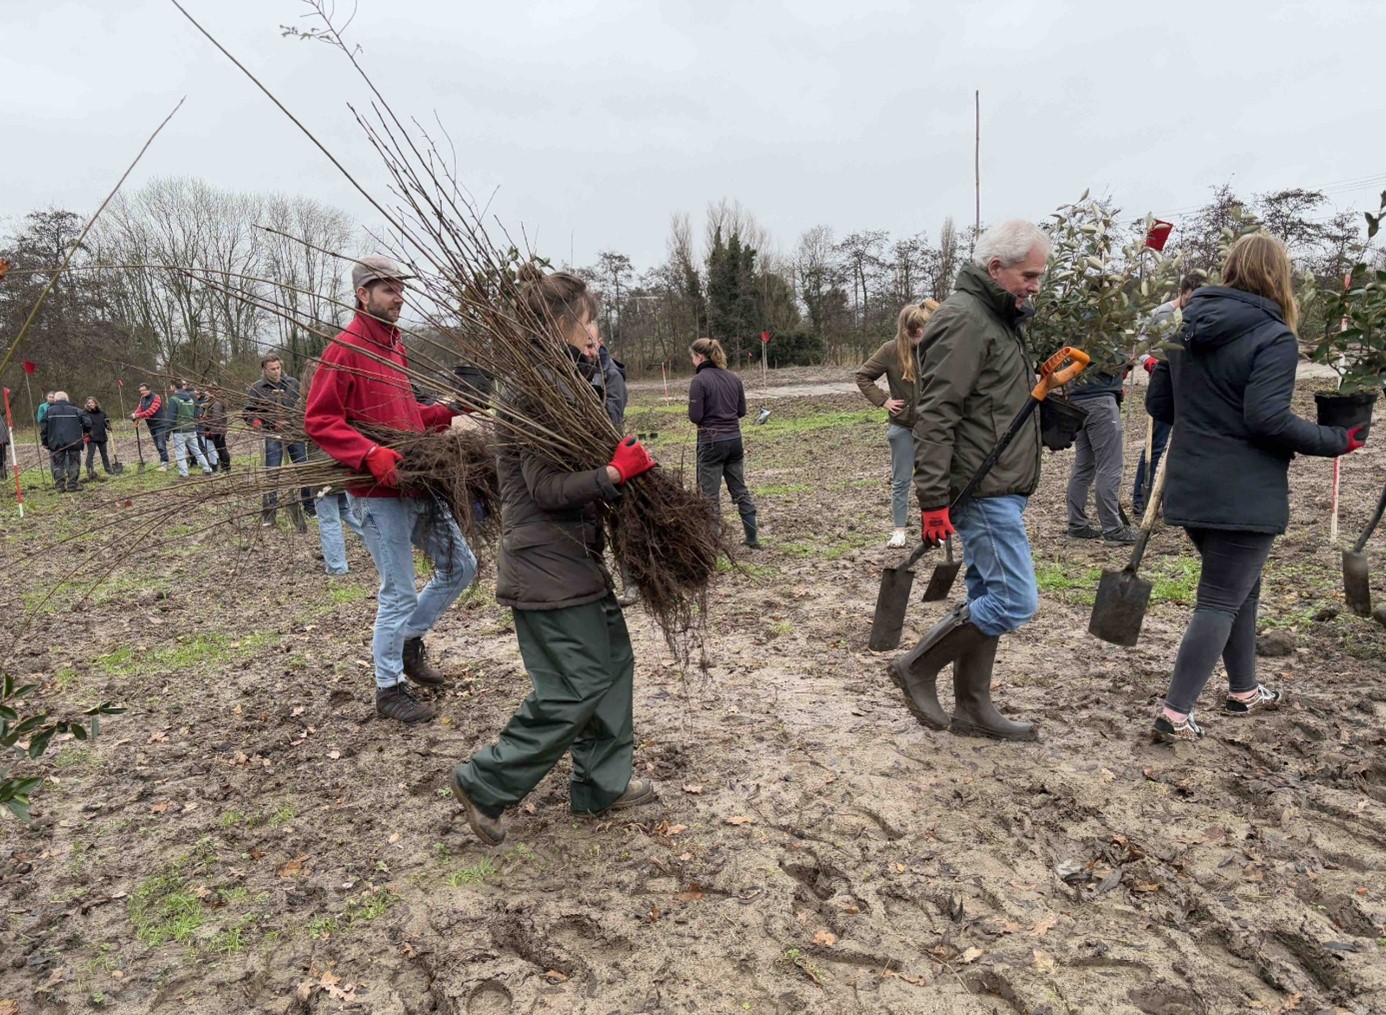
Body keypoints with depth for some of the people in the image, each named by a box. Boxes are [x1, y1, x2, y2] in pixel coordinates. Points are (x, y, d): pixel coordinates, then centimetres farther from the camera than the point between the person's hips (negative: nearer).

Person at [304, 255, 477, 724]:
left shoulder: (395, 347, 15)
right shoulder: (344, 350, -11)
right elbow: (318, 420, -16)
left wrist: (449, 412, 9)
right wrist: (370, 454, -27)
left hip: (418, 484, 8)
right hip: (379, 494, -8)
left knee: (460, 566, 14)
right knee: (399, 593, -1)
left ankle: (409, 639, 33)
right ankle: (389, 689, 18)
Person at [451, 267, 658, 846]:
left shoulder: (567, 383, 13)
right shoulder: (535, 389, -18)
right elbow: (548, 489, -23)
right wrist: (616, 472, -20)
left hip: (577, 559, 10)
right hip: (546, 565, -10)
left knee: (612, 661, 15)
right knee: (574, 688, -4)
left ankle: (603, 785, 28)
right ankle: (486, 786, 13)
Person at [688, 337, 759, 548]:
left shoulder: (699, 380, -13)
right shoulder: (734, 378, 6)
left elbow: (695, 416, -15)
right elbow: (742, 410, 10)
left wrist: (707, 418, 6)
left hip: (712, 441, -6)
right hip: (734, 439, 6)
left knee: (710, 494, 3)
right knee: (740, 490, 15)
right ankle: (752, 537, 20)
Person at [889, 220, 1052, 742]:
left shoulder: (1000, 317, 19)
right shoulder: (964, 319, -15)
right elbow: (935, 415, -22)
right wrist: (934, 499, -25)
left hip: (1000, 489, 11)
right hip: (983, 490, -11)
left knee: (988, 597, 13)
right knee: (1016, 601, -9)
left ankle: (972, 708, 22)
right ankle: (918, 668, 4)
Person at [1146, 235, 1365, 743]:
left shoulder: (1190, 326, 7)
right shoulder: (1274, 338, -14)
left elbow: (1158, 403, 9)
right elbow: (1268, 419, -22)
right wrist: (1335, 441, -10)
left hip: (1190, 488, 7)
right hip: (1243, 495, -7)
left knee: (1242, 587, 23)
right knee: (1221, 601, 1)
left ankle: (1243, 691, 37)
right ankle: (1176, 713, 2)